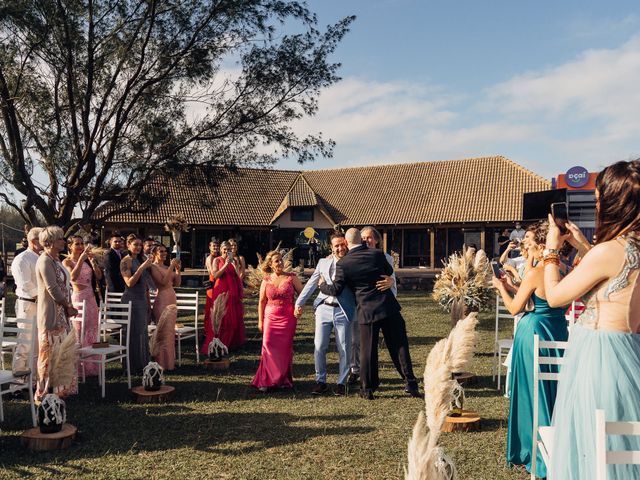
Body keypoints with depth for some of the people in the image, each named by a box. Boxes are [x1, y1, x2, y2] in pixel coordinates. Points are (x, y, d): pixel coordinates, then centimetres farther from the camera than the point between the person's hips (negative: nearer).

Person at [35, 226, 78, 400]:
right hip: (51, 314, -9)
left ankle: (63, 388, 25)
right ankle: (44, 392, 11)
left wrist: (68, 307, 1)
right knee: (50, 354, 0)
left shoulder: (55, 259, 12)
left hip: (61, 313, 9)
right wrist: (69, 307, -10)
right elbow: (53, 289, -20)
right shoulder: (45, 261, -16)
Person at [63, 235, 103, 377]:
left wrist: (92, 260, -9)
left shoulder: (87, 260, 10)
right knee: (80, 334, -1)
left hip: (91, 298, 6)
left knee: (92, 332, 11)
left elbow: (99, 276, 3)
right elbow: (73, 277, -25)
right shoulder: (67, 262, -6)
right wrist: (81, 258, -27)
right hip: (78, 298, -6)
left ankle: (92, 366, 20)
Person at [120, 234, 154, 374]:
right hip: (131, 300, -7)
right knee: (134, 333, -3)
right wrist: (142, 267, -24)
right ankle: (133, 367, 5)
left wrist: (148, 303, 19)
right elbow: (129, 283, -18)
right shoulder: (126, 261, -9)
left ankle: (143, 364, 20)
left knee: (143, 332, 11)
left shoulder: (141, 259, 12)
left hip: (143, 300, 7)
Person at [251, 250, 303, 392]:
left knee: (285, 348, 1)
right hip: (271, 317, 1)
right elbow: (261, 302, 10)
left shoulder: (291, 278, 1)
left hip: (288, 318, -1)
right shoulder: (266, 281, 5)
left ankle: (283, 380, 14)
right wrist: (260, 321, 7)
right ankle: (266, 381, 4)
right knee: (269, 347, -4)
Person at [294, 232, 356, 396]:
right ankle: (320, 381, 15)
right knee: (319, 347, 2)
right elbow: (311, 284, 12)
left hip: (343, 311, -2)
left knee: (344, 349, 3)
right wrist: (299, 303, 7)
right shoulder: (323, 262, 11)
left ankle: (341, 383, 16)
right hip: (324, 309, 2)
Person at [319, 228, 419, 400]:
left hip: (367, 312, -1)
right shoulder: (377, 254, -2)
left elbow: (336, 289, -2)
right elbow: (389, 271, 16)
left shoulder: (343, 263, -7)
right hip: (389, 308, 1)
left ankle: (367, 389, 16)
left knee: (367, 351, 8)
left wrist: (322, 285, 18)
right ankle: (410, 384, 9)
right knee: (399, 346, 7)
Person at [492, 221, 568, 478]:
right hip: (558, 330, 7)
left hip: (534, 332, -7)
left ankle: (535, 453, 16)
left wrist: (501, 287, 4)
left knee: (533, 389, 5)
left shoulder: (533, 274, -19)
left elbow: (515, 308, -11)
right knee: (554, 388, 18)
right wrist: (513, 287, 18)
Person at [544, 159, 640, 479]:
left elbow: (555, 296, -9)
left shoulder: (607, 251, -19)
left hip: (597, 354, -8)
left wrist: (551, 250, 3)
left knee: (592, 448, 5)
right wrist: (581, 245, 19)